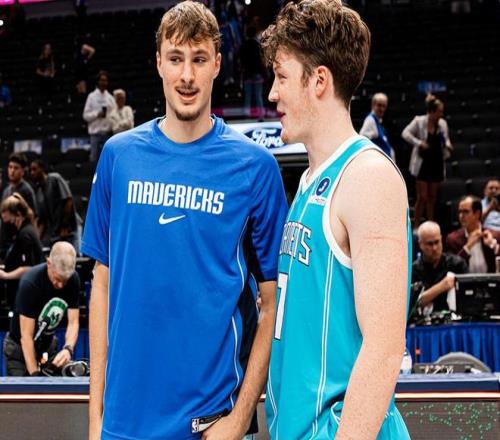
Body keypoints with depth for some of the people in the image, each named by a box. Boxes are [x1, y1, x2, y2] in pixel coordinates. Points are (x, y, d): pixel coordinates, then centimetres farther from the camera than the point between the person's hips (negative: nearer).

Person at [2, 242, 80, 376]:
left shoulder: (73, 280, -15)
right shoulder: (30, 282, -28)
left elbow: (73, 322, -12)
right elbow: (26, 336, -28)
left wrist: (68, 349, -33)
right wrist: (34, 375, -33)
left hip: (48, 346, 4)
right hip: (20, 349, -4)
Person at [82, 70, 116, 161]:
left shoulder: (110, 97, 8)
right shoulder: (92, 96, 2)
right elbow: (86, 115, 0)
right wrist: (97, 114, -15)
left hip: (107, 133, 2)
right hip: (95, 132, -2)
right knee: (94, 157, -1)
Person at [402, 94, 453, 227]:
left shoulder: (443, 124, 4)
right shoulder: (419, 121, -7)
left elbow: (446, 140, 16)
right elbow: (405, 133, -10)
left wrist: (447, 146, -7)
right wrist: (419, 143, -20)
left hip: (437, 162, 4)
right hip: (423, 162, -4)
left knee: (432, 197, 11)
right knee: (422, 197, -6)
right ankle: (416, 226, 4)